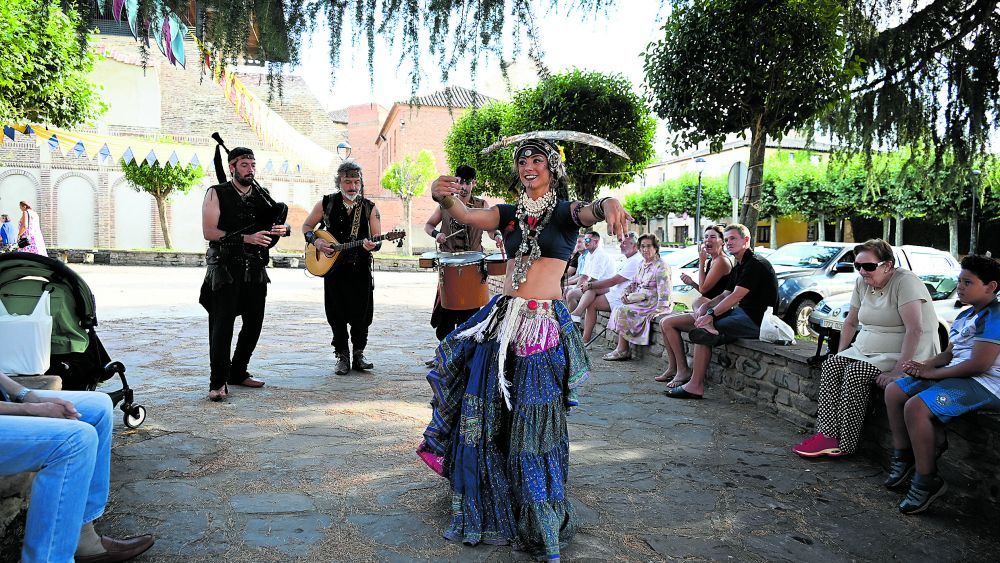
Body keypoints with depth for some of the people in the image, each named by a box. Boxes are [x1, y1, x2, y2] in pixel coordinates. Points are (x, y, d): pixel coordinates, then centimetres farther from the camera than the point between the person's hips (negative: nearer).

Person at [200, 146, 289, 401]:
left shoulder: (262, 196, 14)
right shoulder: (217, 194, -1)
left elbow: (282, 223, 16)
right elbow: (208, 231, -11)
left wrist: (283, 229, -10)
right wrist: (245, 238, -20)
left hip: (255, 268, 5)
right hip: (225, 267, -5)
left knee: (254, 322, 8)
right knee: (222, 323, -7)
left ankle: (238, 372, 23)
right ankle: (218, 381, -2)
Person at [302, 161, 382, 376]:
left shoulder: (370, 208, 2)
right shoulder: (326, 203, 2)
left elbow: (378, 238, -2)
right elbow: (306, 226, 11)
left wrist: (372, 244, -25)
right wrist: (315, 240, -9)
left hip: (361, 269, 0)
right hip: (333, 268, 0)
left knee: (361, 316, 3)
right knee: (337, 316, 4)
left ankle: (358, 355, 18)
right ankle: (342, 356, 17)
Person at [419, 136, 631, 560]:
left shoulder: (564, 211, 1)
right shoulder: (510, 213, 13)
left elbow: (589, 212, -21)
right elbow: (466, 215, -1)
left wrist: (608, 205, -45)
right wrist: (443, 197, -23)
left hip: (543, 325, -4)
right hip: (501, 319, 5)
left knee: (532, 423, 0)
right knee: (484, 414, 8)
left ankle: (540, 524, 20)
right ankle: (489, 510, 28)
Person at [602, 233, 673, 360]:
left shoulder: (661, 267, -13)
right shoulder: (643, 264, 15)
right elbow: (633, 283, 19)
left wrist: (630, 298, -23)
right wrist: (625, 293, -1)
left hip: (654, 305, -8)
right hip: (641, 303, 9)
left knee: (622, 312, -19)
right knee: (618, 310, -10)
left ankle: (623, 351, -10)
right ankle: (621, 349, -11)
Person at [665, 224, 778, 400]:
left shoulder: (755, 264, -14)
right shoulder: (739, 266, 20)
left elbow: (736, 296, -22)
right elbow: (725, 295, 17)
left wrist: (711, 314, -21)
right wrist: (706, 306, -3)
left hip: (757, 320, -11)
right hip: (742, 312, 11)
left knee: (701, 334, -19)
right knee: (700, 305, 2)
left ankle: (696, 386, -15)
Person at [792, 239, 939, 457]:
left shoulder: (905, 282, -16)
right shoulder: (862, 283, 8)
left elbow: (915, 330, -24)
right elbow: (850, 322, 18)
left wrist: (898, 371, -28)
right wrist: (841, 353, 7)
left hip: (905, 355, -7)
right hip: (866, 349, 8)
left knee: (855, 372, -27)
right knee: (831, 365, -15)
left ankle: (845, 444, -19)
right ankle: (827, 435, -19)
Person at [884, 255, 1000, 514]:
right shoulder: (965, 316, 18)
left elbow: (979, 364, -22)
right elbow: (949, 354, 21)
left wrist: (932, 373, -15)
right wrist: (924, 366, 0)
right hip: (956, 375, 10)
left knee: (916, 407, -30)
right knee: (894, 391, 1)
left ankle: (927, 481, -15)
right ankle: (904, 458, 12)